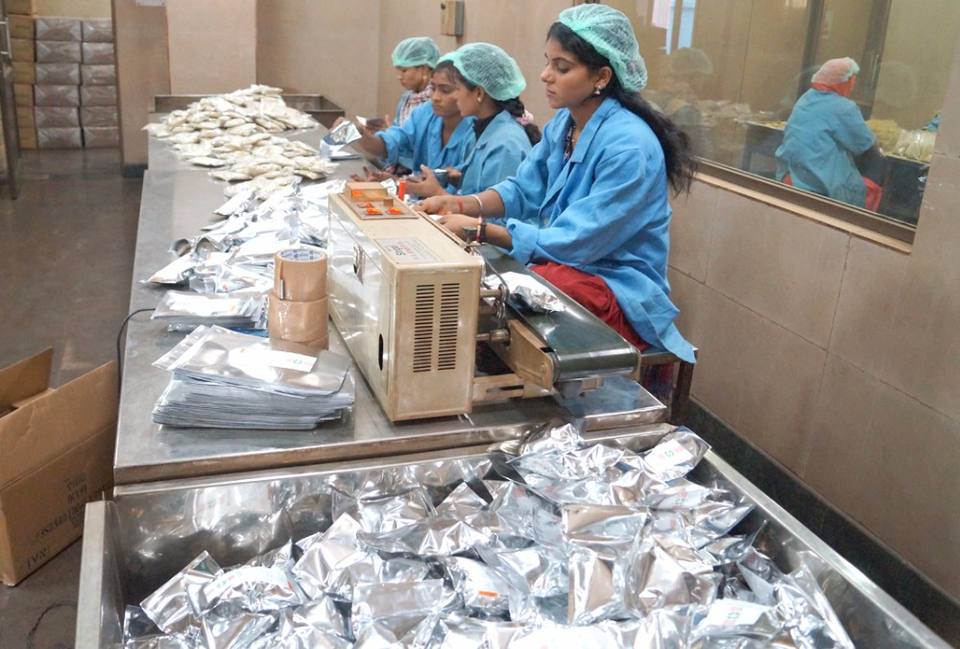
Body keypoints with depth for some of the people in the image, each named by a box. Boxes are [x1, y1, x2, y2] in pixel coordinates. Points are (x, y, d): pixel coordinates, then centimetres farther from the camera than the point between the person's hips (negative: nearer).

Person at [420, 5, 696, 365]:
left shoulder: (629, 147, -24)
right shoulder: (563, 122, 2)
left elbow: (573, 243, -25)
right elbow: (523, 190, 5)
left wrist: (481, 228, -23)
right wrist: (463, 204, -13)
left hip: (620, 295, -7)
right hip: (569, 263, 7)